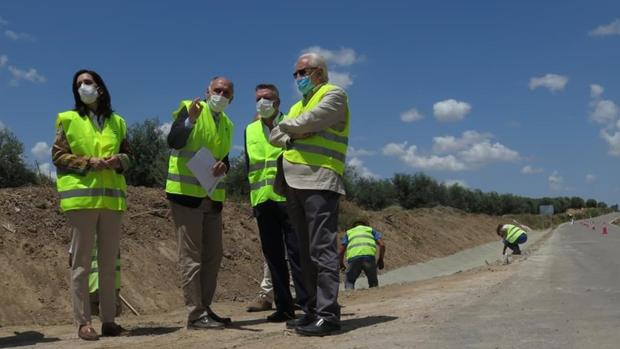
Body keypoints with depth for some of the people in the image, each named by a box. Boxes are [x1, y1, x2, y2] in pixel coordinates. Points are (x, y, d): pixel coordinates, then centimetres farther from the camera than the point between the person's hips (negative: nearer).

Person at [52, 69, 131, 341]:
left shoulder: (116, 122, 16)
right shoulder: (68, 119, 7)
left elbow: (128, 155, 18)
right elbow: (58, 156, 1)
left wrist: (119, 160, -5)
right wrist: (89, 163, -13)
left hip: (112, 196, 3)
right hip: (81, 196, -3)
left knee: (108, 262, 5)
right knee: (81, 262, -4)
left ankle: (108, 320, 11)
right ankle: (83, 322, 0)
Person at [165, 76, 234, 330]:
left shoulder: (227, 124, 16)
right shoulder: (189, 108, -4)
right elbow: (173, 142, -17)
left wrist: (223, 166, -4)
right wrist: (190, 119, -32)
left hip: (212, 197, 8)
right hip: (186, 193, -7)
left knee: (213, 255, 10)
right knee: (191, 255, -6)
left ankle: (205, 308, 20)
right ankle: (196, 314, -3)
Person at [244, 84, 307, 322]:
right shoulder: (250, 130, 17)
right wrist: (253, 191, 10)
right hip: (262, 200, 5)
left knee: (296, 251, -7)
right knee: (273, 255, 6)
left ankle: (305, 302, -3)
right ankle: (283, 306, 13)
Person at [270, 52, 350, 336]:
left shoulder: (334, 95, 2)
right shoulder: (298, 106, 26)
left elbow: (308, 121, -14)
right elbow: (274, 136, 15)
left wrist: (286, 126, 5)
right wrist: (293, 136, -6)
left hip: (319, 182, -8)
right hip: (294, 184, 8)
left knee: (322, 249, -12)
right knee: (306, 252, 9)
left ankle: (328, 314, -12)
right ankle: (313, 309, 14)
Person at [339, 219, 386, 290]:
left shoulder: (349, 232, 32)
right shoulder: (371, 230, 31)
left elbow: (341, 251, 21)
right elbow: (382, 245, 14)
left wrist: (341, 264, 35)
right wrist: (380, 260, 25)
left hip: (353, 258, 0)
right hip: (369, 256, 0)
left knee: (349, 282, 20)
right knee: (373, 283, 19)